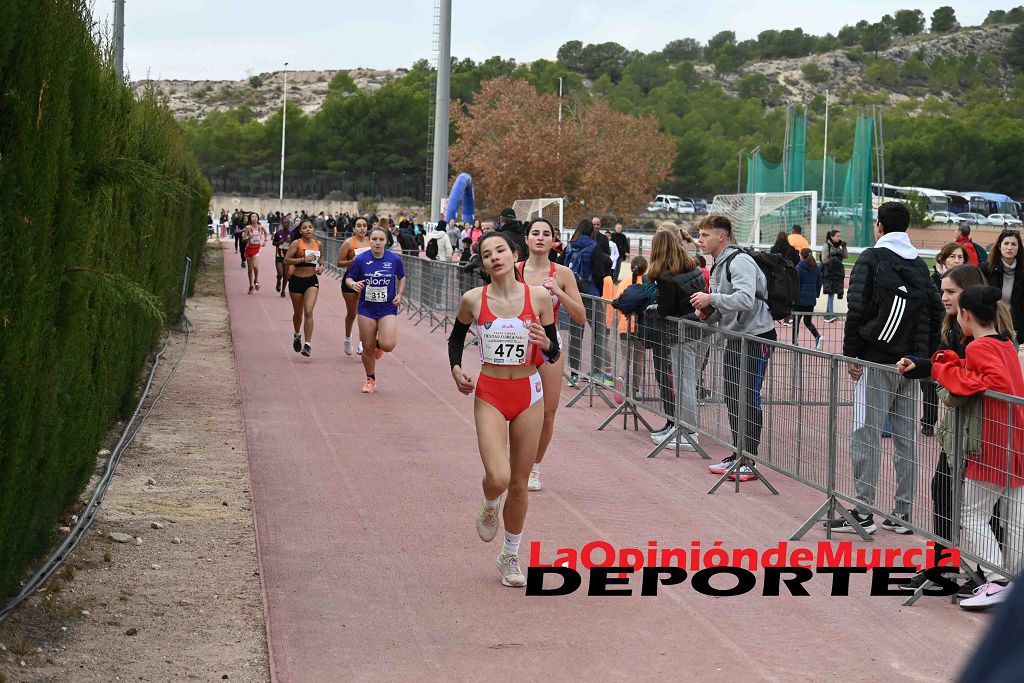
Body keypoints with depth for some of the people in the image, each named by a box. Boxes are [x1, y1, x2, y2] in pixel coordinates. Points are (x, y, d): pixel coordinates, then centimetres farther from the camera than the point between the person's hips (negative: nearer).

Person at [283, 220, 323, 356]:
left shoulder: (318, 244, 5)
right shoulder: (297, 243, -7)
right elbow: (286, 260, -15)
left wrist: (321, 266, 5)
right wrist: (303, 259, -23)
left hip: (312, 280, 1)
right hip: (297, 280, -1)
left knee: (309, 312, -15)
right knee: (298, 313, 14)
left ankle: (308, 344, -17)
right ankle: (297, 336, 43)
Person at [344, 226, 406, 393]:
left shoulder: (395, 259, -5)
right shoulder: (361, 259, -8)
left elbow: (402, 277, 13)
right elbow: (349, 278, 1)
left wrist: (399, 294, 0)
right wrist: (353, 284, -21)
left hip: (388, 309, 0)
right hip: (367, 309, 0)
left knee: (388, 345, -17)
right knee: (368, 348, 5)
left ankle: (379, 343, 22)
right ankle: (370, 380, 28)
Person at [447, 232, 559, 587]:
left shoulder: (539, 296, -4)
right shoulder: (473, 299, -5)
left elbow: (553, 355, 3)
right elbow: (456, 336, 16)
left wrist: (545, 343, -19)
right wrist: (455, 368, 0)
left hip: (529, 394, 1)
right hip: (489, 394, -1)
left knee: (519, 484, 7)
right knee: (497, 478, -18)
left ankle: (510, 557, 27)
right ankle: (489, 507, 20)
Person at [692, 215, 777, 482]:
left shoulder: (740, 261, -16)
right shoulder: (718, 265, 15)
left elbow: (746, 299, -30)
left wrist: (711, 299, -25)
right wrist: (707, 308, 7)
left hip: (756, 337, -10)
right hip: (734, 338, 10)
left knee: (749, 399, -7)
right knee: (732, 398, 12)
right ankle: (738, 455, 21)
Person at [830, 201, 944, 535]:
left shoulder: (871, 259, -5)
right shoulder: (919, 264, 12)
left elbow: (857, 309, -13)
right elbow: (936, 311, 11)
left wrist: (851, 354, -6)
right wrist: (925, 356, 15)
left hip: (876, 362, -6)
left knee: (866, 435, -3)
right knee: (906, 437, 9)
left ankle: (863, 512, -4)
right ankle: (903, 513, 12)